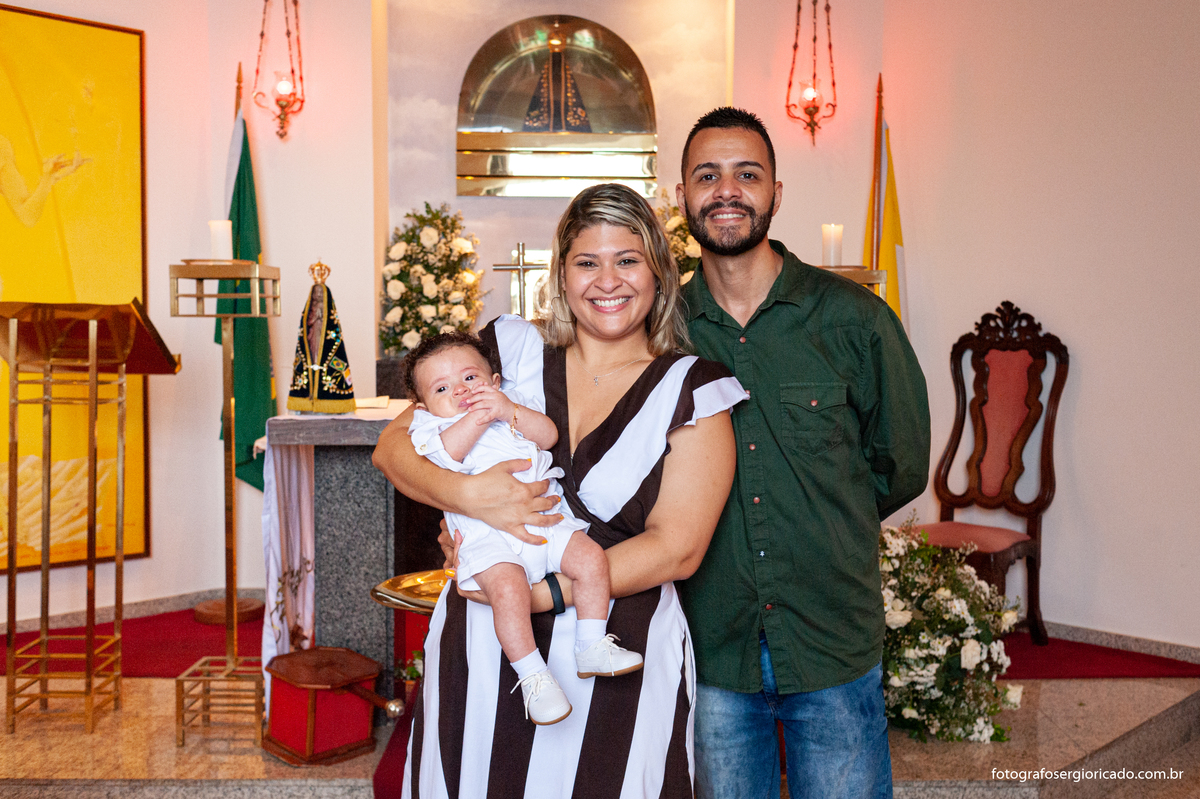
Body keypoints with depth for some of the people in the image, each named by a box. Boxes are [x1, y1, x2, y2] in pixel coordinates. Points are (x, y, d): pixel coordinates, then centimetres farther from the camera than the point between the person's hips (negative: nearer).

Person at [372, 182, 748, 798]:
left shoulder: (691, 391, -1)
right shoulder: (512, 349, 4)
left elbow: (678, 548, -8)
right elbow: (392, 447, 5)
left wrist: (538, 592, -16)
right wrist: (465, 494, -16)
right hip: (483, 650, 2)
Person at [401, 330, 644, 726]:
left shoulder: (513, 404, 19)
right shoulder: (430, 426, 9)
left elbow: (549, 435, 3)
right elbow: (445, 452, -14)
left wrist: (509, 411, -11)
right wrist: (479, 415, -15)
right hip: (489, 539, -4)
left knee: (591, 558, -14)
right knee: (508, 589, -29)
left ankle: (592, 649, -1)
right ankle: (533, 677, -16)